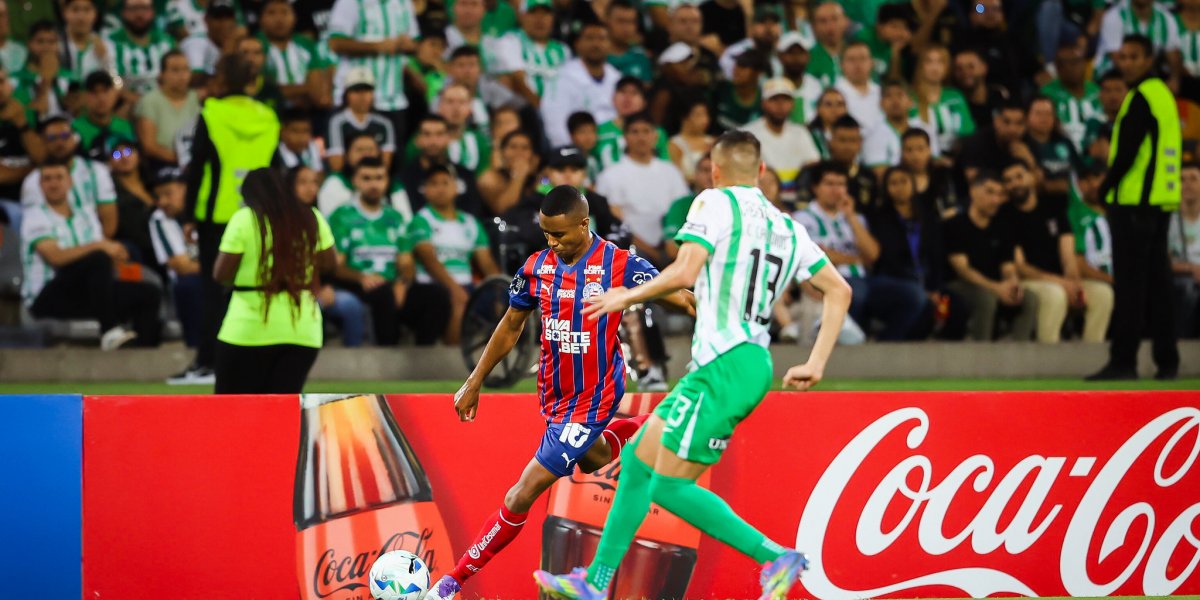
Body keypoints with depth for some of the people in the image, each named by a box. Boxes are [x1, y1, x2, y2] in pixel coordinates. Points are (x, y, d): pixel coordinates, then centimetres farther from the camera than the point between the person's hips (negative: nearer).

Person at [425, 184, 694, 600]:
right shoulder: (537, 267, -3)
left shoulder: (619, 265, -18)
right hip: (554, 394, 6)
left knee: (522, 496, -9)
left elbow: (677, 297, -10)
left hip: (591, 402, -6)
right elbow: (510, 327, 10)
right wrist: (474, 383, 11)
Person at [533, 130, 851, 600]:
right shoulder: (784, 227, 17)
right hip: (751, 363, 9)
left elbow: (685, 271, -18)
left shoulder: (716, 203, -4)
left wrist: (628, 296, -2)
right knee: (637, 460, 14)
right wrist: (816, 365, 13)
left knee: (670, 486, -7)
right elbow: (839, 290, 14)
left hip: (726, 364, -9)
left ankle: (775, 557, -11)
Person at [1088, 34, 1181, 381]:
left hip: (1135, 201, -9)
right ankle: (1167, 361, 12)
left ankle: (1123, 361, -9)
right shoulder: (1163, 93, 17)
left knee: (1129, 284, -8)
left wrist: (1106, 188, -5)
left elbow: (1127, 152, -17)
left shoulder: (1142, 97, -12)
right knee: (1157, 283, 11)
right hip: (1162, 200, 9)